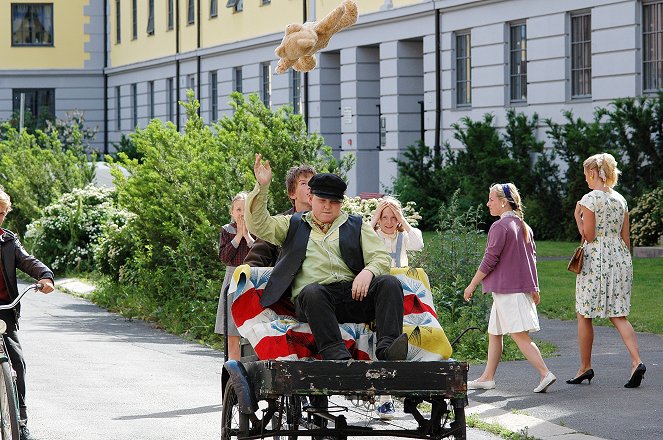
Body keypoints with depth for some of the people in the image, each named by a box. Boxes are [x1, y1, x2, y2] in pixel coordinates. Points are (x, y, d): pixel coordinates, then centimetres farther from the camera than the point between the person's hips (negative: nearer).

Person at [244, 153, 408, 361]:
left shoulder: (357, 226, 25)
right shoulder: (293, 225, 26)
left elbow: (381, 258, 13)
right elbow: (259, 225, 13)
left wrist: (367, 272, -11)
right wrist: (262, 186, 0)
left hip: (354, 293, 2)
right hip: (314, 298, -2)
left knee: (389, 283, -26)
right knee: (311, 291, -38)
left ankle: (387, 349, -44)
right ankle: (336, 355, -50)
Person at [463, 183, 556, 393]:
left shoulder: (499, 227, -14)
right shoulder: (524, 226, 13)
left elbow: (490, 260, -15)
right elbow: (532, 257, 16)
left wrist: (472, 285, -7)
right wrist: (534, 288, 20)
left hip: (506, 289, -9)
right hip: (523, 287, 9)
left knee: (520, 335, -10)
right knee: (494, 333, 16)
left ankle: (545, 374, -18)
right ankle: (487, 378, 20)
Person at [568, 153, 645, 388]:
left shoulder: (589, 199, -10)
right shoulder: (620, 200, 10)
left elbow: (588, 236, -12)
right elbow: (626, 237, 13)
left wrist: (578, 217, 1)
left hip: (595, 259, -6)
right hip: (619, 258, 6)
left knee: (584, 316, 8)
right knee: (618, 315, 4)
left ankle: (585, 367, 14)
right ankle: (636, 361, -15)